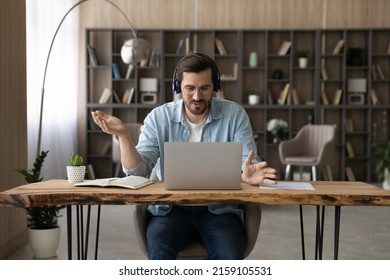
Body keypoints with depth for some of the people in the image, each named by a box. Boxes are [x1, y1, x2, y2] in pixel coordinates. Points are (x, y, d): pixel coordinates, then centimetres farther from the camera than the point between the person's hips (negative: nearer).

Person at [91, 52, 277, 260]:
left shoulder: (235, 114, 0)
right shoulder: (159, 117, 0)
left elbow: (248, 162, -4)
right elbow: (137, 171, -4)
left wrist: (248, 174, -30)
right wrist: (122, 135, -21)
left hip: (219, 209, 0)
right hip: (171, 208, 0)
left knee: (230, 257, -28)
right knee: (159, 252, -30)